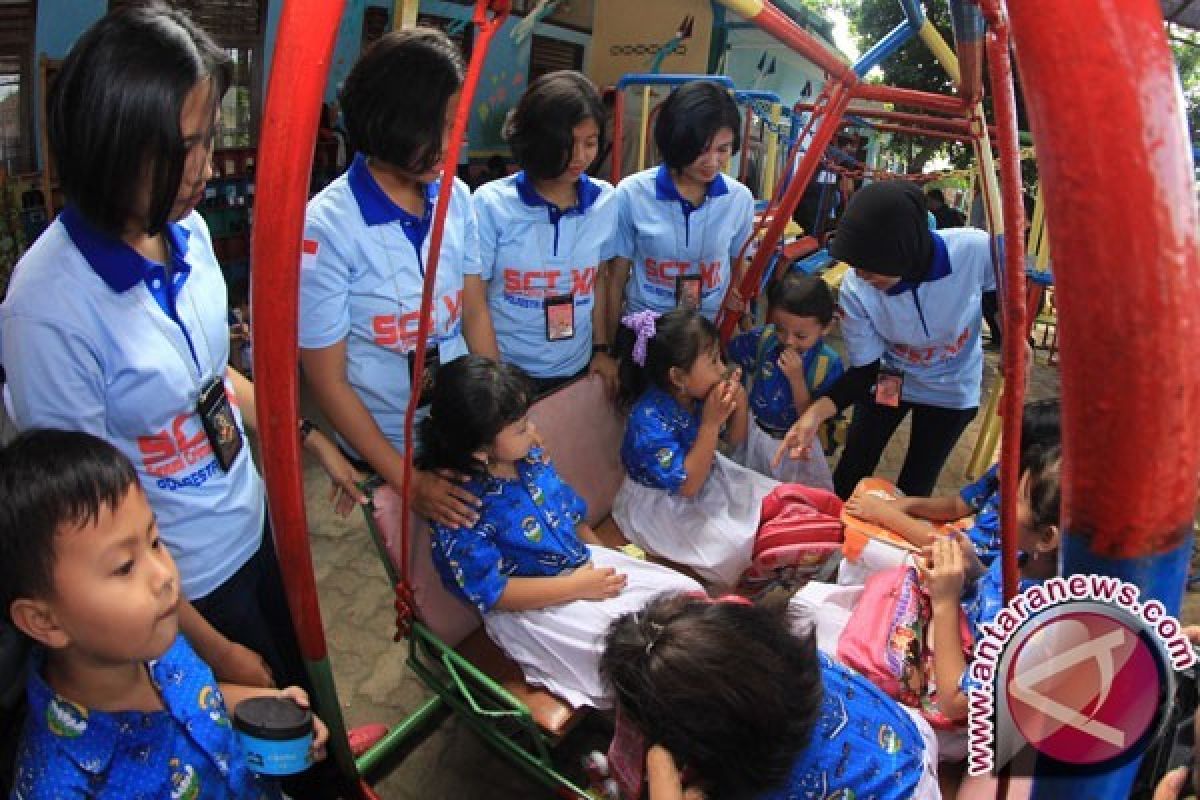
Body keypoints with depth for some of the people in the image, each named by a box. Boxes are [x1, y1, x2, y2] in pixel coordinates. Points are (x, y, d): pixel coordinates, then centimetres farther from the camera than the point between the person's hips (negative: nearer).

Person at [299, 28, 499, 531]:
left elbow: (476, 314, 2)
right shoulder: (327, 226, -21)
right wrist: (407, 481, -13)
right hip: (384, 451, -4)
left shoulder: (457, 198, -8)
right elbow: (327, 379, -15)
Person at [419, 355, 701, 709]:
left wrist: (603, 553, 10)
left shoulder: (528, 455, -2)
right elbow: (491, 593, -23)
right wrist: (576, 587, -21)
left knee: (689, 593, -1)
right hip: (530, 609, -8)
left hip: (584, 561, 8)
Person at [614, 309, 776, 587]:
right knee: (739, 545, -20)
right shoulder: (649, 420, -33)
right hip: (663, 506, -8)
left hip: (710, 479, 8)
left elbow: (735, 440, 5)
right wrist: (711, 423, -36)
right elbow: (687, 485, -32)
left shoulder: (701, 394, -13)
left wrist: (740, 402, -17)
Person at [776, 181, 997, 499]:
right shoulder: (855, 288, -30)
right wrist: (816, 411, -35)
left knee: (913, 491, 10)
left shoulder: (974, 249, -33)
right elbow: (864, 369, -20)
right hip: (887, 379, 0)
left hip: (951, 389, 0)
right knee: (847, 479, 8)